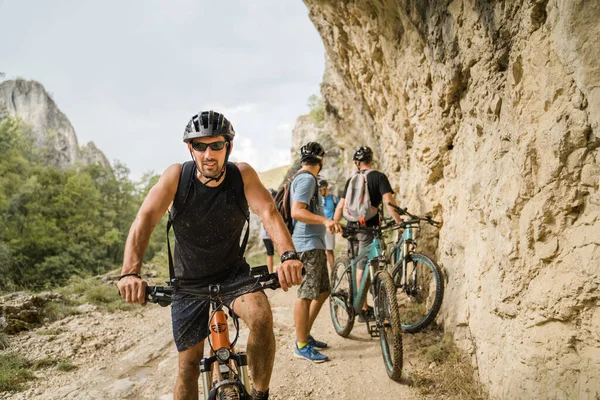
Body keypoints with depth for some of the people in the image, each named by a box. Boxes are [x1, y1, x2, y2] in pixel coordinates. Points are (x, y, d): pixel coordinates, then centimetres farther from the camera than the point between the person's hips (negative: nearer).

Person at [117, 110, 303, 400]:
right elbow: (145, 219, -28)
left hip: (233, 273, 0)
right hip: (189, 282, 1)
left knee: (261, 315, -29)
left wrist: (288, 255, -50)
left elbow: (269, 213, -30)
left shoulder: (242, 175, -16)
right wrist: (130, 272, -45)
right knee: (189, 364, 3)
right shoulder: (177, 176, -17)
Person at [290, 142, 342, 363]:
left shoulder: (302, 177, 19)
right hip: (308, 244, -11)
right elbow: (297, 212, -25)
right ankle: (301, 346, 2)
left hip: (315, 243, 11)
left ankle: (305, 335, 24)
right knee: (306, 294, -6)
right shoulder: (306, 178, -13)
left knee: (322, 291, 15)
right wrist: (325, 220, -36)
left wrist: (326, 223, 42)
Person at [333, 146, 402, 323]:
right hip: (368, 227, -5)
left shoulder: (351, 180, 11)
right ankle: (363, 310, 0)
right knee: (363, 267, -4)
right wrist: (400, 222, -16)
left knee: (355, 266, 15)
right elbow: (388, 201, -15)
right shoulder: (379, 177, -3)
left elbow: (341, 206, 10)